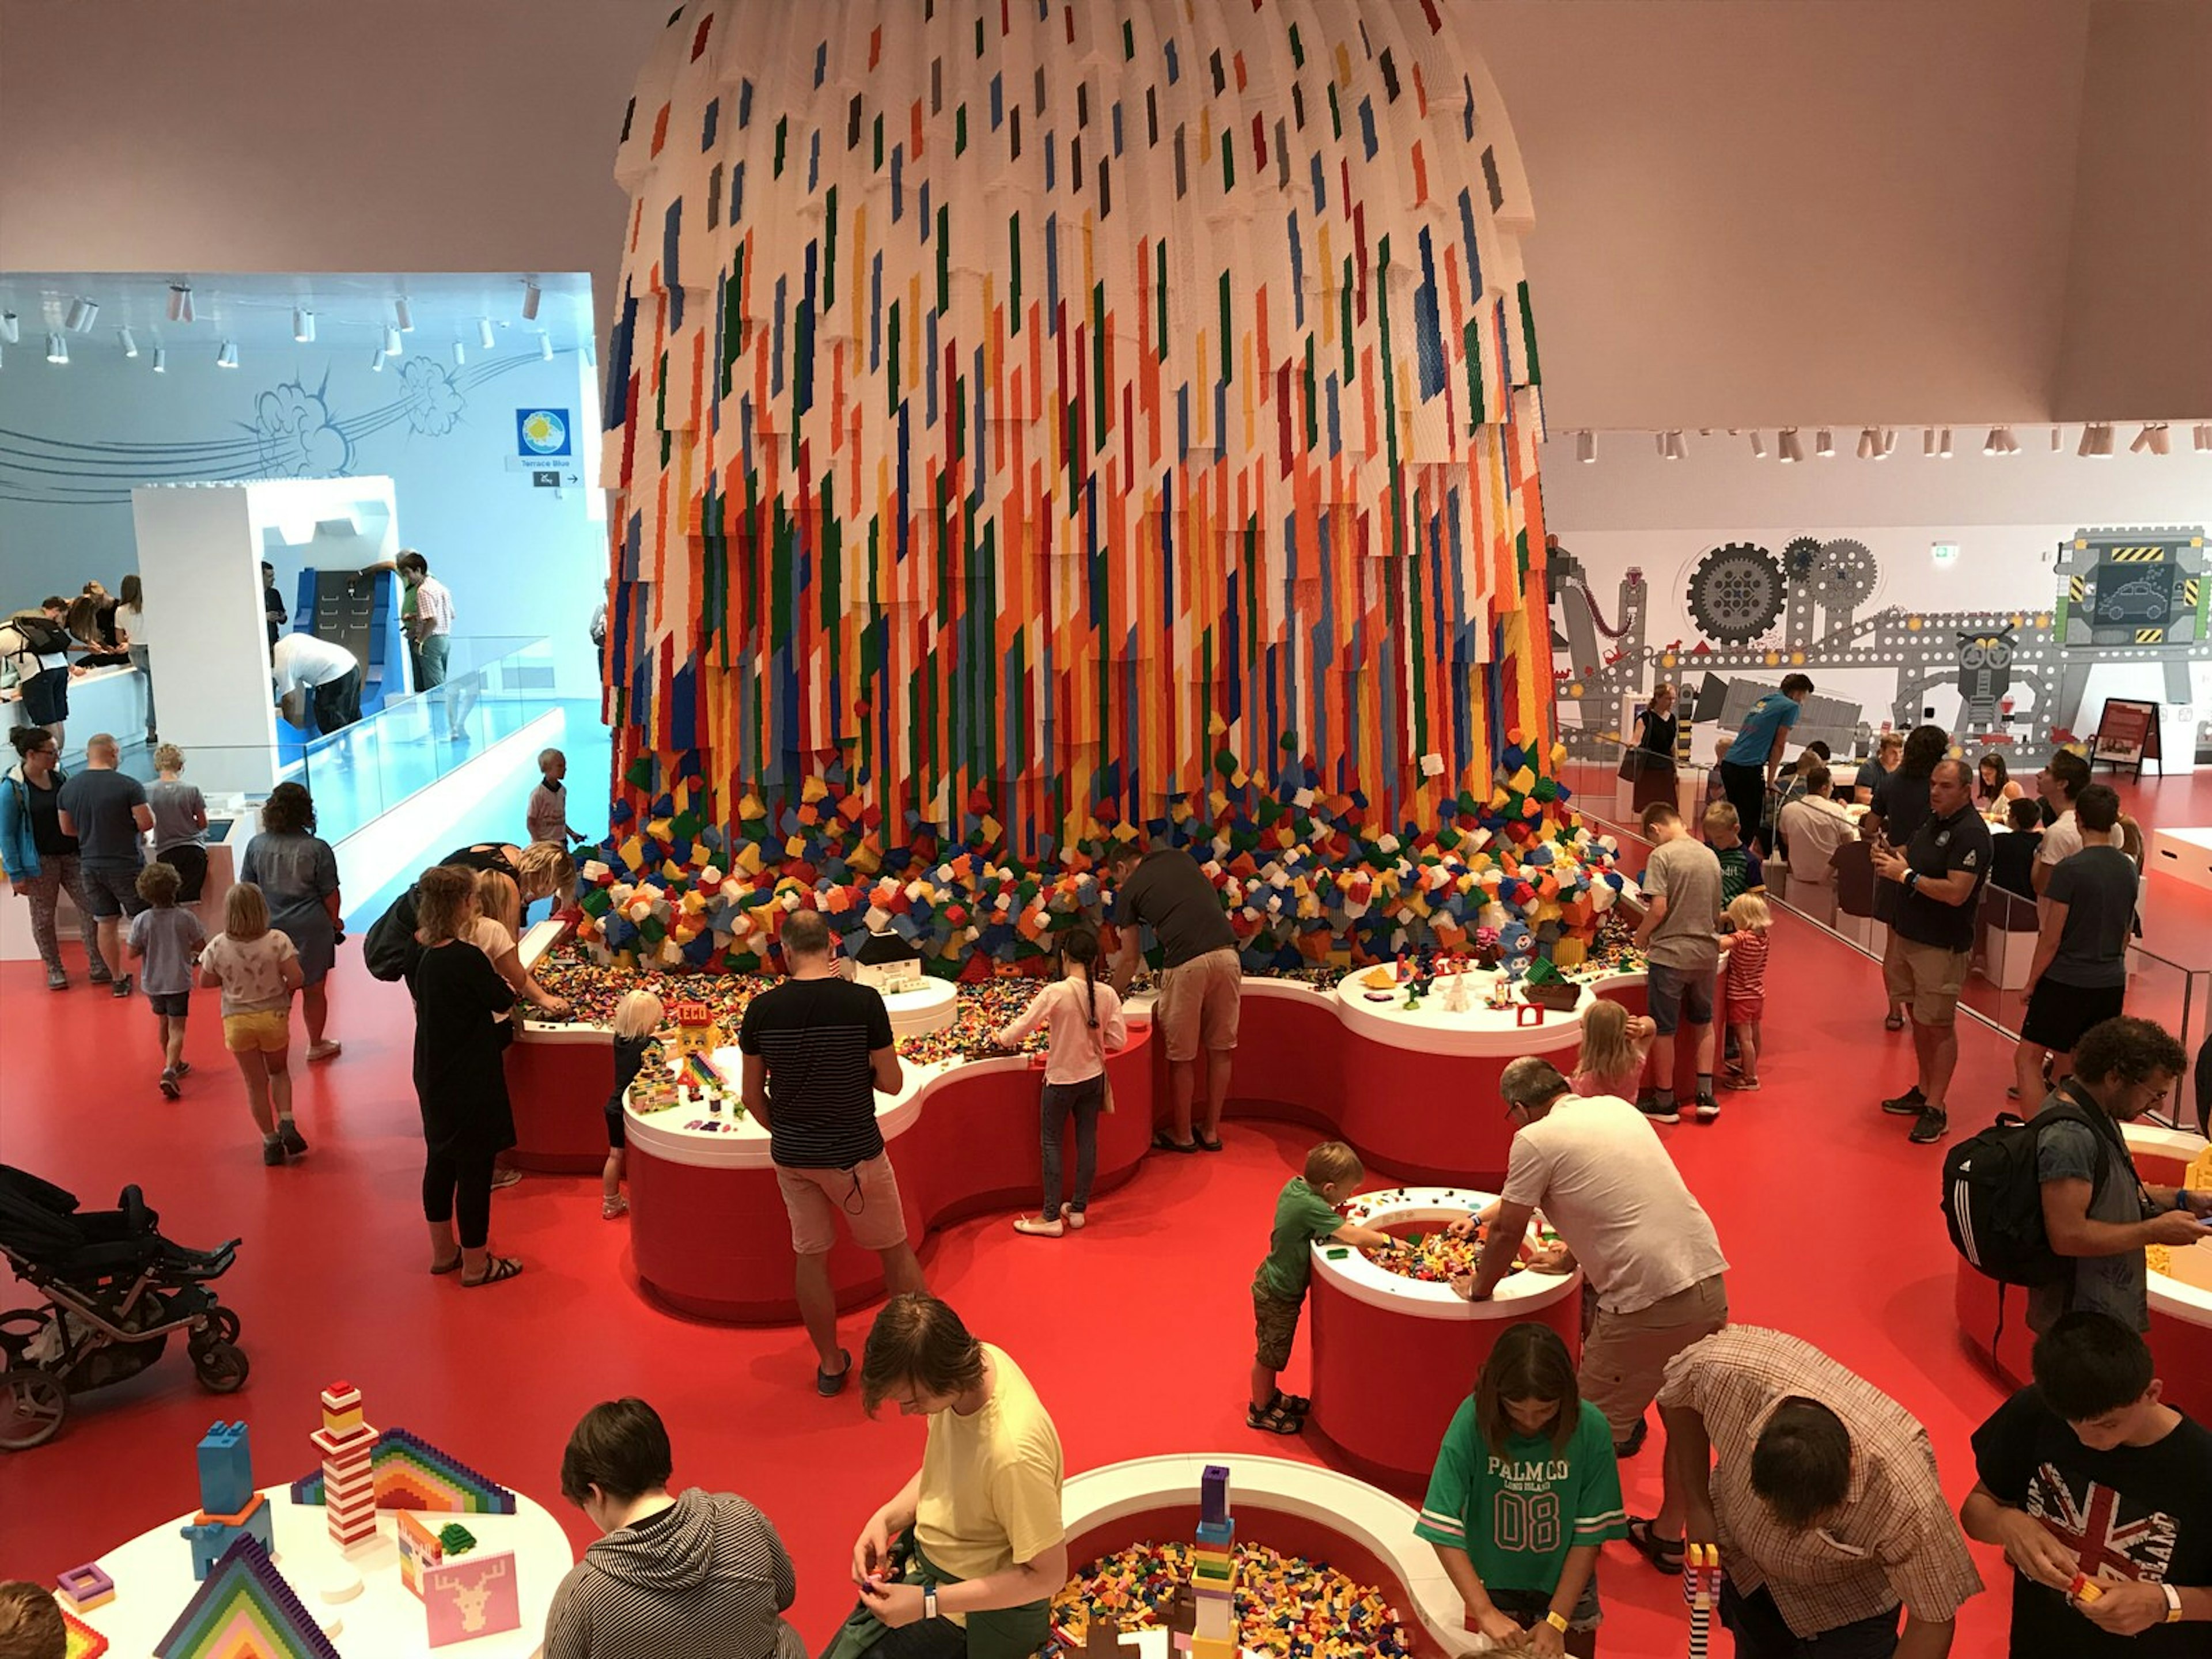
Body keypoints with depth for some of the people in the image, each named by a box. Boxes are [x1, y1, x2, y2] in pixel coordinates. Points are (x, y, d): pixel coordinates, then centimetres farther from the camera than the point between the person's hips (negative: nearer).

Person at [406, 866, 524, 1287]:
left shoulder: (419, 954, -1)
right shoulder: (467, 959, -24)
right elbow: (503, 1001, -10)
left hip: (433, 1076, 8)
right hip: (470, 1082, -8)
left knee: (440, 1162, 20)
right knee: (474, 1169, 4)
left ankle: (443, 1252, 34)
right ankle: (475, 1265, 16)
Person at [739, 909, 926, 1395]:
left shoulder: (761, 1009, -7)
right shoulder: (863, 1000, -16)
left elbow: (753, 1095, 1)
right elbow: (892, 1082, -10)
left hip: (791, 1155, 3)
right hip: (855, 1153, -3)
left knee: (810, 1256, 15)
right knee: (895, 1250, 14)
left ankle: (831, 1366, 27)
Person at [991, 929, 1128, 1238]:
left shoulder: (1055, 993, -21)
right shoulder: (1107, 995, -10)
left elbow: (1020, 1029, -16)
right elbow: (1118, 1040, -5)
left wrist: (1000, 1037, 4)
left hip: (1061, 1080, -4)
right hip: (1094, 1077, 4)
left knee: (1052, 1142, 8)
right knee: (1087, 1140, 13)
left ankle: (1051, 1217, 10)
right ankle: (1079, 1209, 24)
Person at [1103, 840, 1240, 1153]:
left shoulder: (1130, 889, 12)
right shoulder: (1179, 857, 21)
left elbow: (1130, 959, 15)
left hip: (1186, 964, -4)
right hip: (1226, 954, 4)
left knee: (1182, 1056, 12)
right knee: (1221, 1048, 16)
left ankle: (1183, 1136, 25)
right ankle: (1211, 1131, 27)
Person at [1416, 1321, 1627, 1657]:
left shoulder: (1590, 1428, -22)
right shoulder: (1473, 1420, -25)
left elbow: (1590, 1534, -15)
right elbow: (1443, 1529, -23)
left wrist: (1556, 1621, -16)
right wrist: (1485, 1612, -27)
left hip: (1566, 1588, 1)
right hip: (1492, 1586, 0)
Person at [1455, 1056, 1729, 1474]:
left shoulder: (1535, 1139, -4)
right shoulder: (1617, 1107, 16)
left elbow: (1507, 1232, 3)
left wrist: (1478, 1289, 20)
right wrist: (1571, 1257, 39)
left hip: (1652, 1305, -8)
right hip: (1711, 1285, 8)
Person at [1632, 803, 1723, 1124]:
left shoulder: (1662, 855, -13)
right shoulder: (1710, 856, 7)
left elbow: (1659, 908, -19)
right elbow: (1717, 911, 12)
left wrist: (1641, 937, -3)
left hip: (1670, 953, -6)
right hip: (1706, 952, 6)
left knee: (1664, 1028, 7)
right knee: (1704, 1021, 22)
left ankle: (1665, 1101, 17)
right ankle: (1706, 1094, 18)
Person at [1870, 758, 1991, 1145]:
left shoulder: (1971, 833, -18)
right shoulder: (1933, 821, 10)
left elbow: (1956, 892, -26)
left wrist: (1906, 875, -20)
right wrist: (1894, 860, 1)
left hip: (1943, 946, -9)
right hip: (1909, 935, 9)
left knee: (1939, 1026, -1)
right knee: (1919, 1018, 17)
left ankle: (1936, 1110, 6)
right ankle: (1923, 1091, 30)